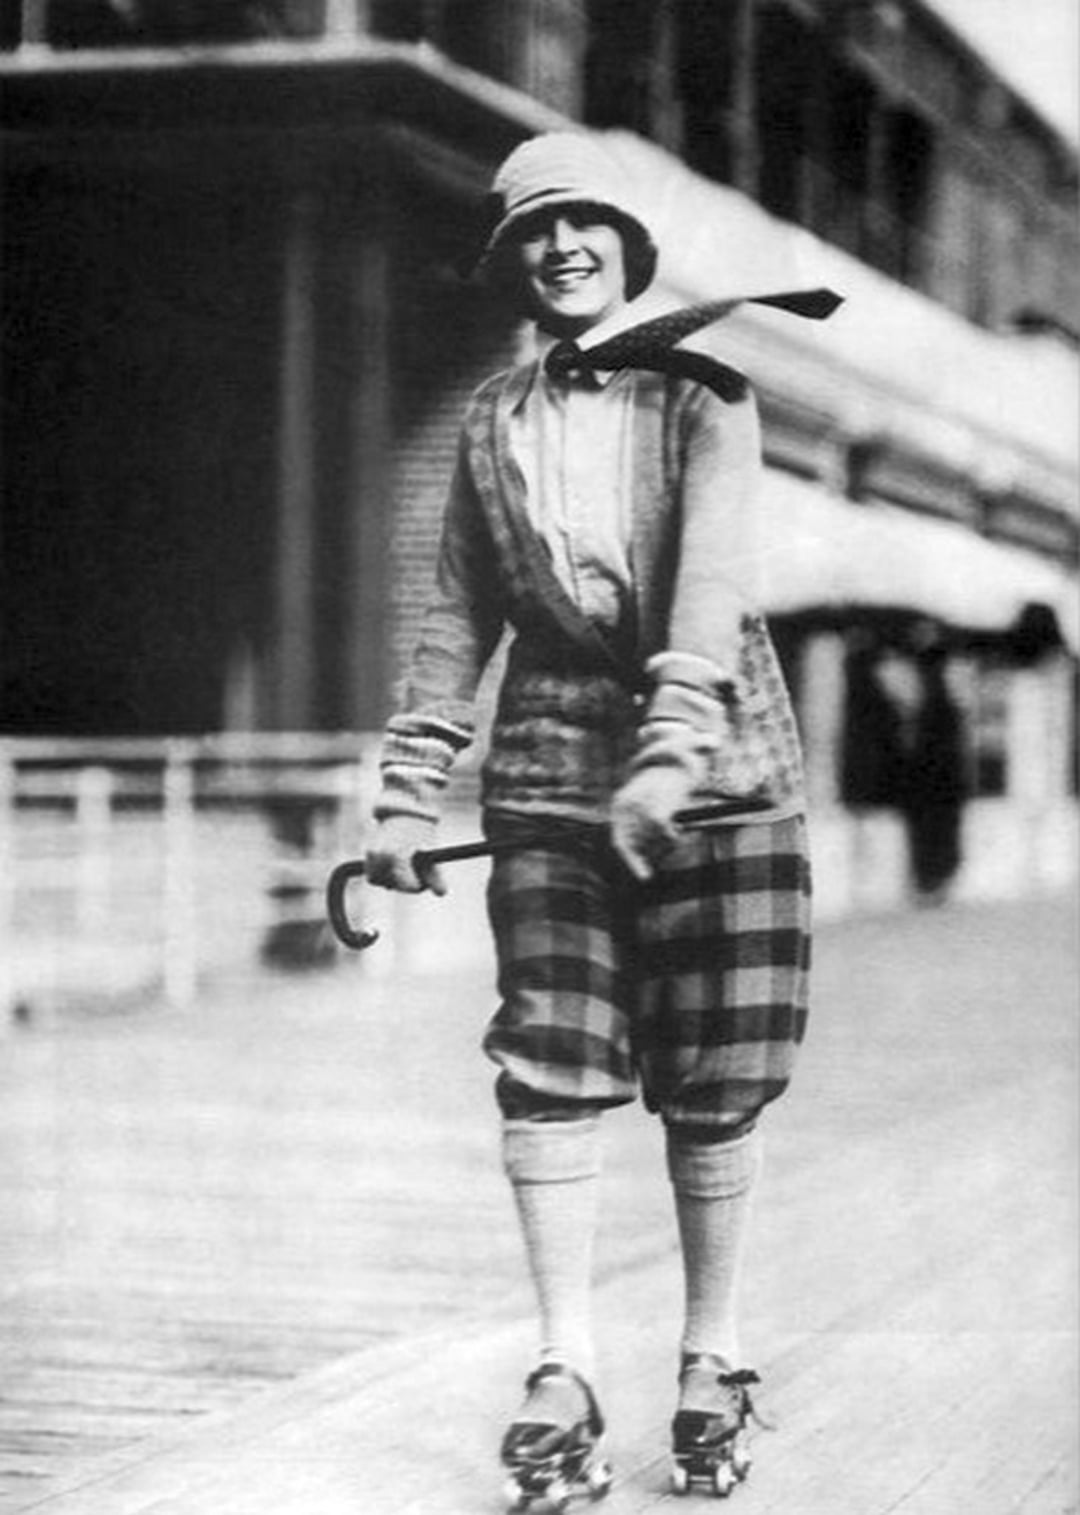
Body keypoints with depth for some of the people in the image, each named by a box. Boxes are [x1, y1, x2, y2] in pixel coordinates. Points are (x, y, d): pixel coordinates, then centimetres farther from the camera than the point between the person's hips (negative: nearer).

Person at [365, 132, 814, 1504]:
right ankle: (563, 1380, -2)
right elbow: (455, 621, 13)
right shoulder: (491, 424, 11)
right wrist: (405, 795, 5)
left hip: (715, 762, -2)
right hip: (552, 767, 2)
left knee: (712, 1086, 1)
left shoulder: (703, 396, 1)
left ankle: (709, 1367, 14)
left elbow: (711, 577, -13)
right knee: (550, 1070, -6)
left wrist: (669, 751, -27)